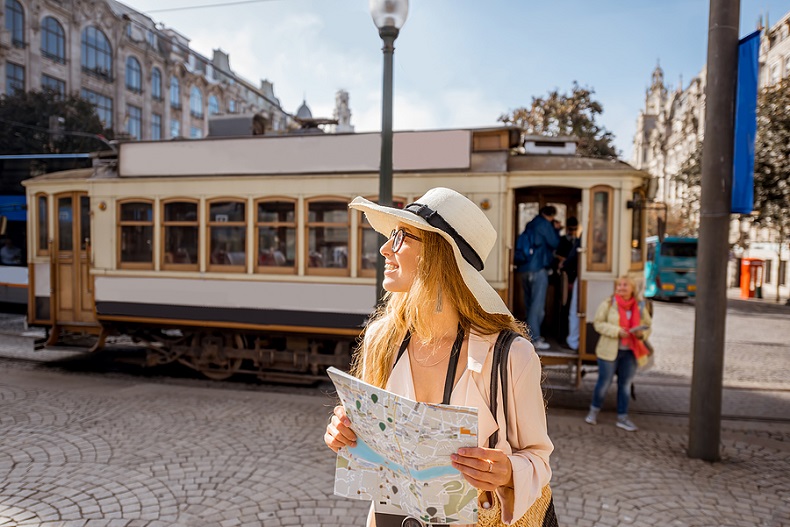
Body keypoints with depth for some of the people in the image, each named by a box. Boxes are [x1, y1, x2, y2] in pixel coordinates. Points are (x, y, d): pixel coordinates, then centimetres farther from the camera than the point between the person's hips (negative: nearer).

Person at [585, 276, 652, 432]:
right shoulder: (608, 304, -6)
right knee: (604, 382, 5)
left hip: (630, 352, 3)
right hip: (610, 350, -3)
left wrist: (642, 334, -11)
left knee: (625, 384, 12)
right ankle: (594, 411, 26)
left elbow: (648, 326, 11)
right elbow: (598, 323, -8)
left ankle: (622, 418, 24)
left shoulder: (639, 307, 5)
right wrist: (617, 331, -20)